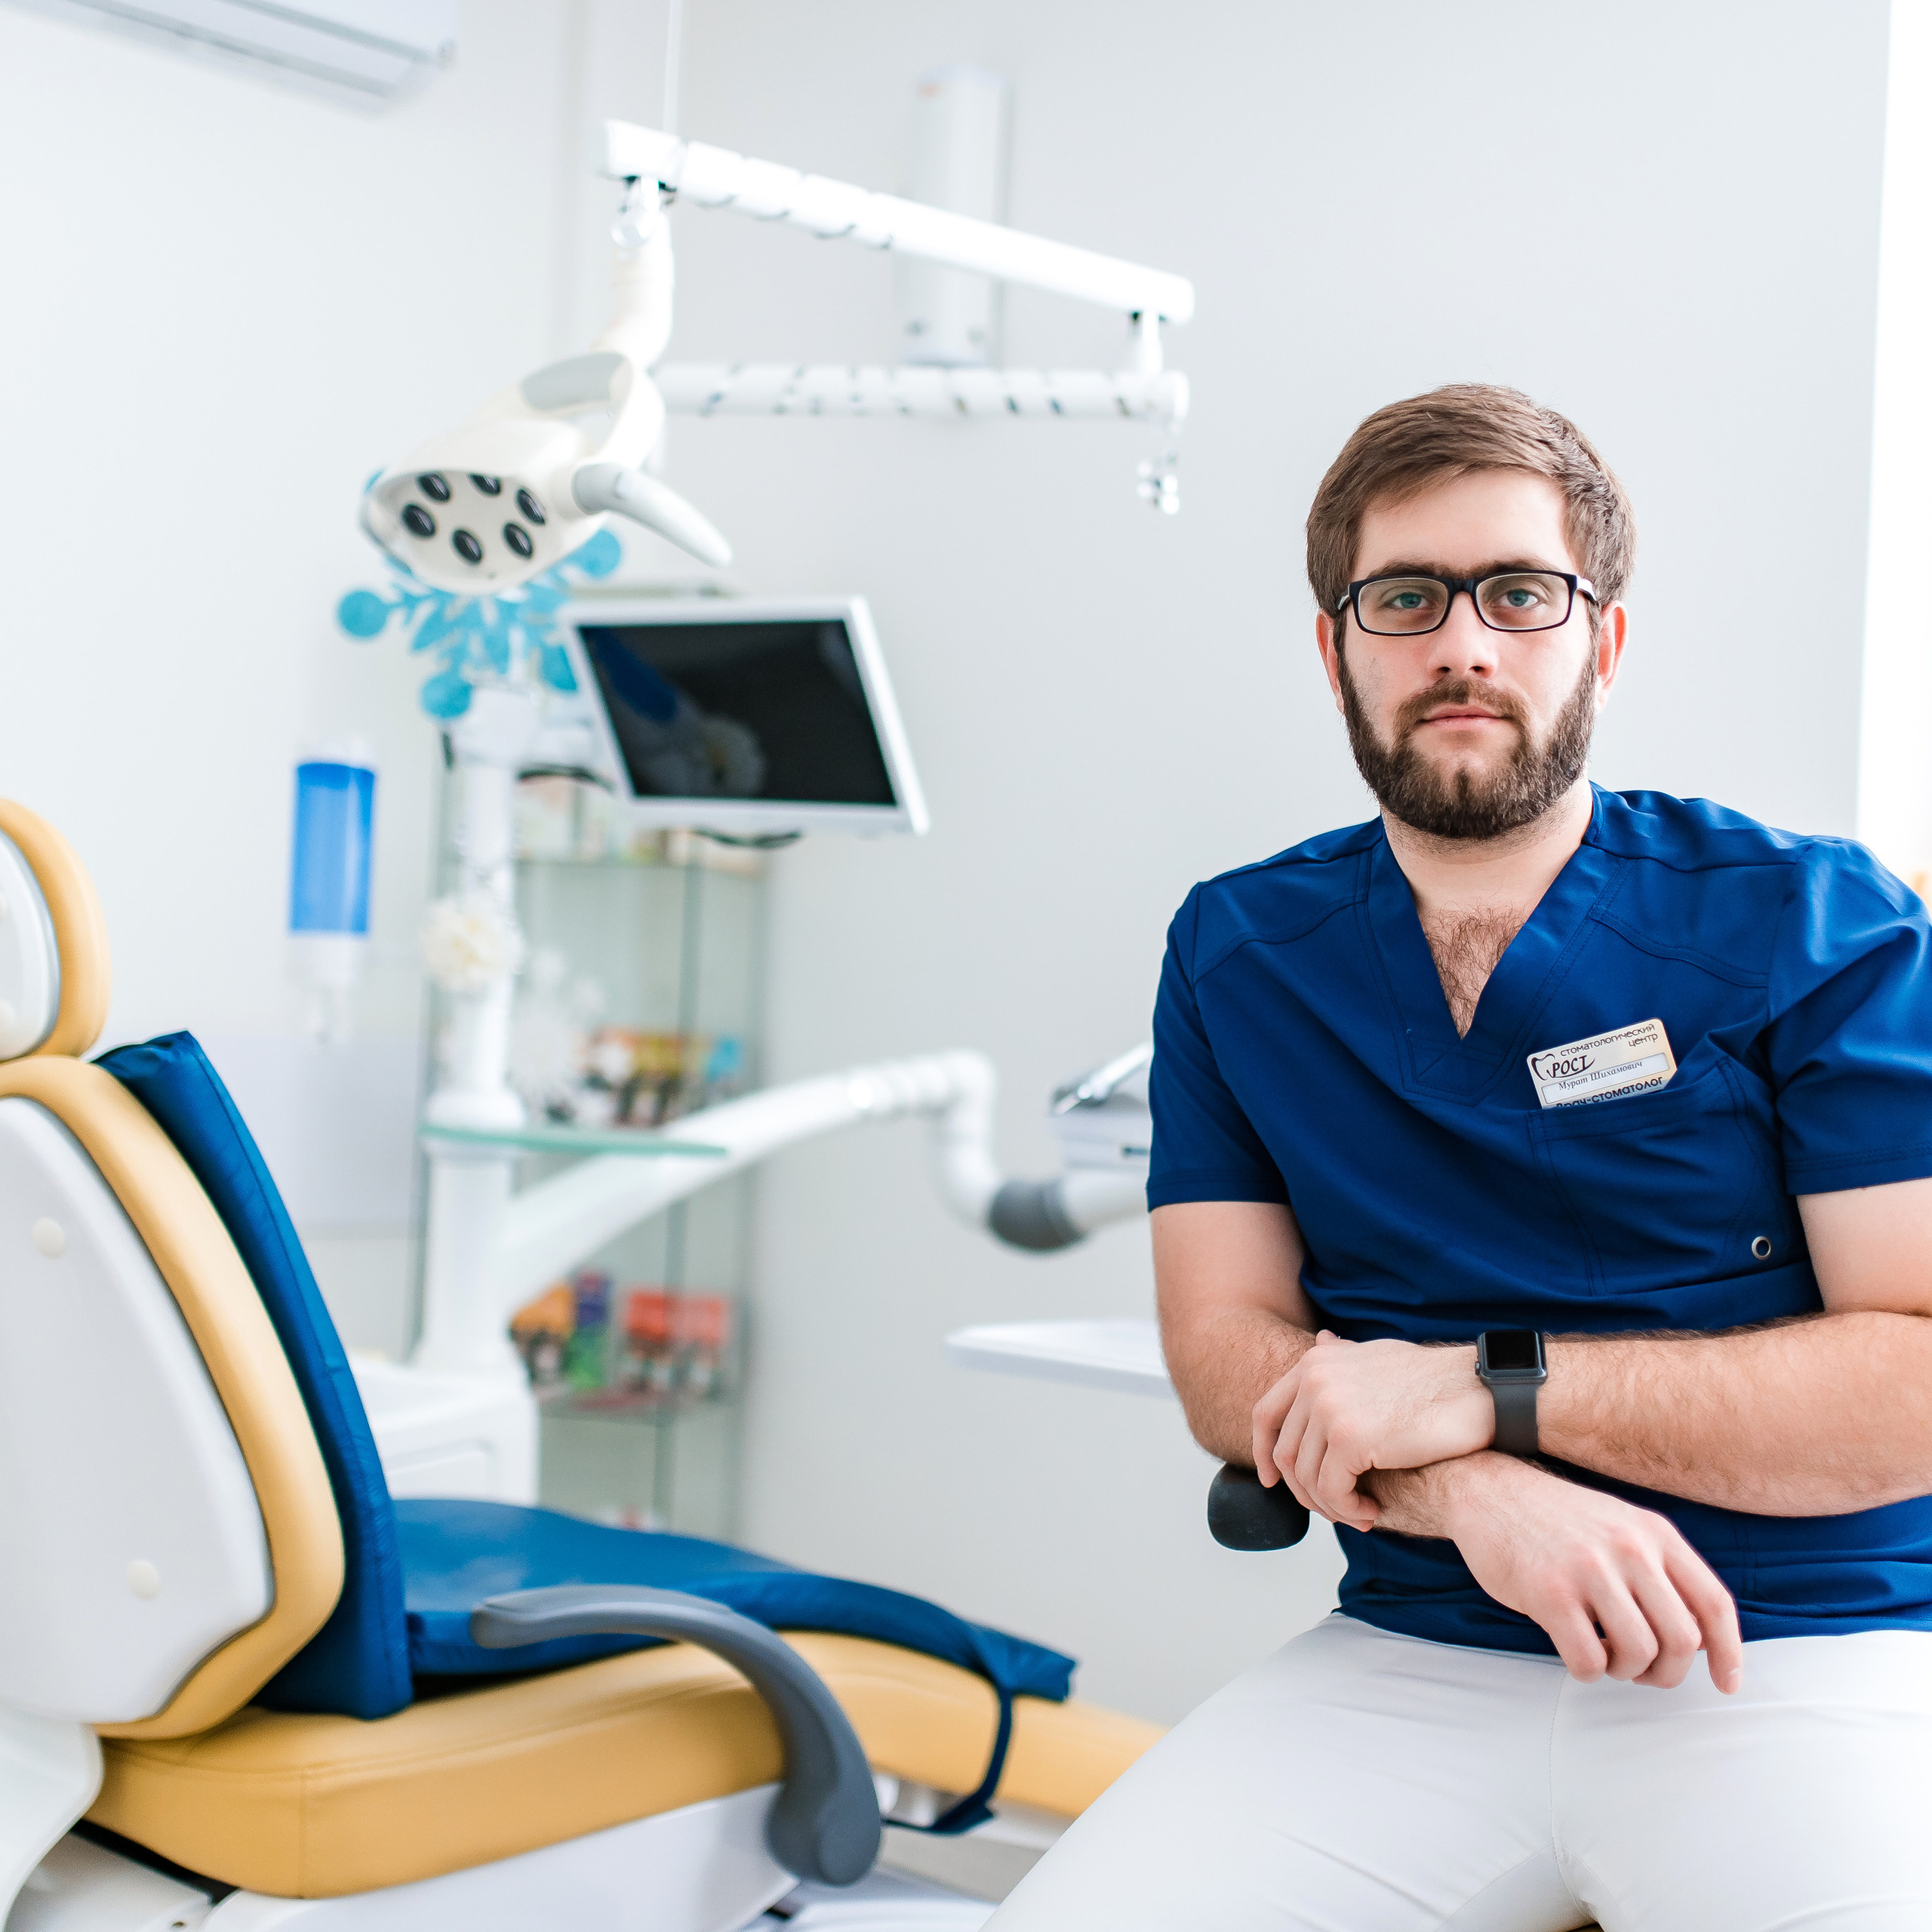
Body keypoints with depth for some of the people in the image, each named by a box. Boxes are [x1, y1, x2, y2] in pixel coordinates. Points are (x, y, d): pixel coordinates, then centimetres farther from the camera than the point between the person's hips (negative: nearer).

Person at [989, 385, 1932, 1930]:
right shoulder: (1237, 951, 9)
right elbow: (1227, 1346, 3)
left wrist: (1484, 1391, -15)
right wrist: (1479, 1499, -17)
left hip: (1802, 1669, -1)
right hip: (1404, 1668, 2)